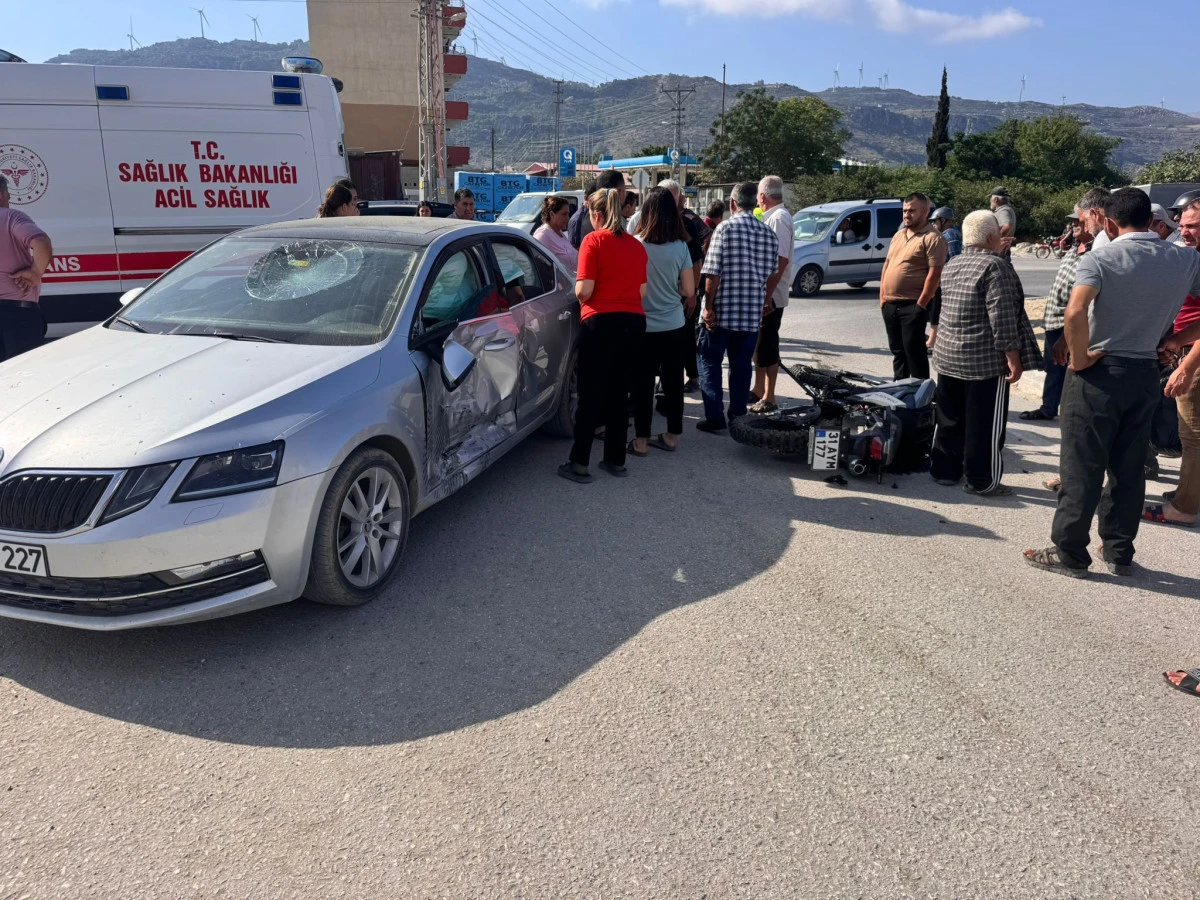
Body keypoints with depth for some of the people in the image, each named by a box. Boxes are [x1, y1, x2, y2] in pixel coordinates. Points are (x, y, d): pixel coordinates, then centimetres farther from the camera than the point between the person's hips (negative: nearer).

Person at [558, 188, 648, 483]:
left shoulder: (593, 240, -6)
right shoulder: (636, 245, 11)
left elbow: (584, 290, -12)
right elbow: (642, 291, 10)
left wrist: (578, 294, 10)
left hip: (601, 322, -5)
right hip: (634, 322, 5)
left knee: (591, 393, 1)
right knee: (619, 393, 13)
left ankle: (579, 463, 5)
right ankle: (616, 460, 19)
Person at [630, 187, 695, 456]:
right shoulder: (680, 247, -5)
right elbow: (688, 291, -3)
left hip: (643, 326, -2)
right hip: (674, 326, 2)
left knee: (643, 383, 6)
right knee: (673, 381, 13)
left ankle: (641, 440, 11)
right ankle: (672, 435, 22)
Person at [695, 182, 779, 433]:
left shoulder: (725, 228, -8)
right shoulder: (769, 234, 5)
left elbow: (713, 273, -13)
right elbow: (771, 275, 9)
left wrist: (708, 307, -9)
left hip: (722, 310, -4)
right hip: (752, 312, 4)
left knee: (710, 363, 7)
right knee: (741, 366, 12)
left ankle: (715, 417, 3)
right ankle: (738, 417, 17)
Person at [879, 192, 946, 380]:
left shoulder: (932, 238, -10)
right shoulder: (898, 235, 16)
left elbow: (934, 274, -16)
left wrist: (921, 304, -18)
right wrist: (882, 296, 10)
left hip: (912, 305, -8)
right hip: (890, 304, 8)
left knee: (914, 351, -4)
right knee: (897, 350, 15)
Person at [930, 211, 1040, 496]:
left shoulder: (951, 265, 10)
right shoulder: (995, 266, -14)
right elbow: (1003, 318, -20)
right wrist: (1014, 358, -14)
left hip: (948, 356, 8)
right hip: (986, 361, -7)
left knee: (950, 420, 15)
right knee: (984, 425, 1)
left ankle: (944, 471, 22)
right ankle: (982, 481, 7)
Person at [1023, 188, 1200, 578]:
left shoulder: (1100, 259, -12)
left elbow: (1075, 313, -29)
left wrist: (1079, 358, -16)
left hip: (1098, 371, -5)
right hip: (1146, 373, 5)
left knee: (1081, 467, 2)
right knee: (1129, 468, 13)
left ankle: (1070, 553, 9)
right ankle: (1119, 552, 23)